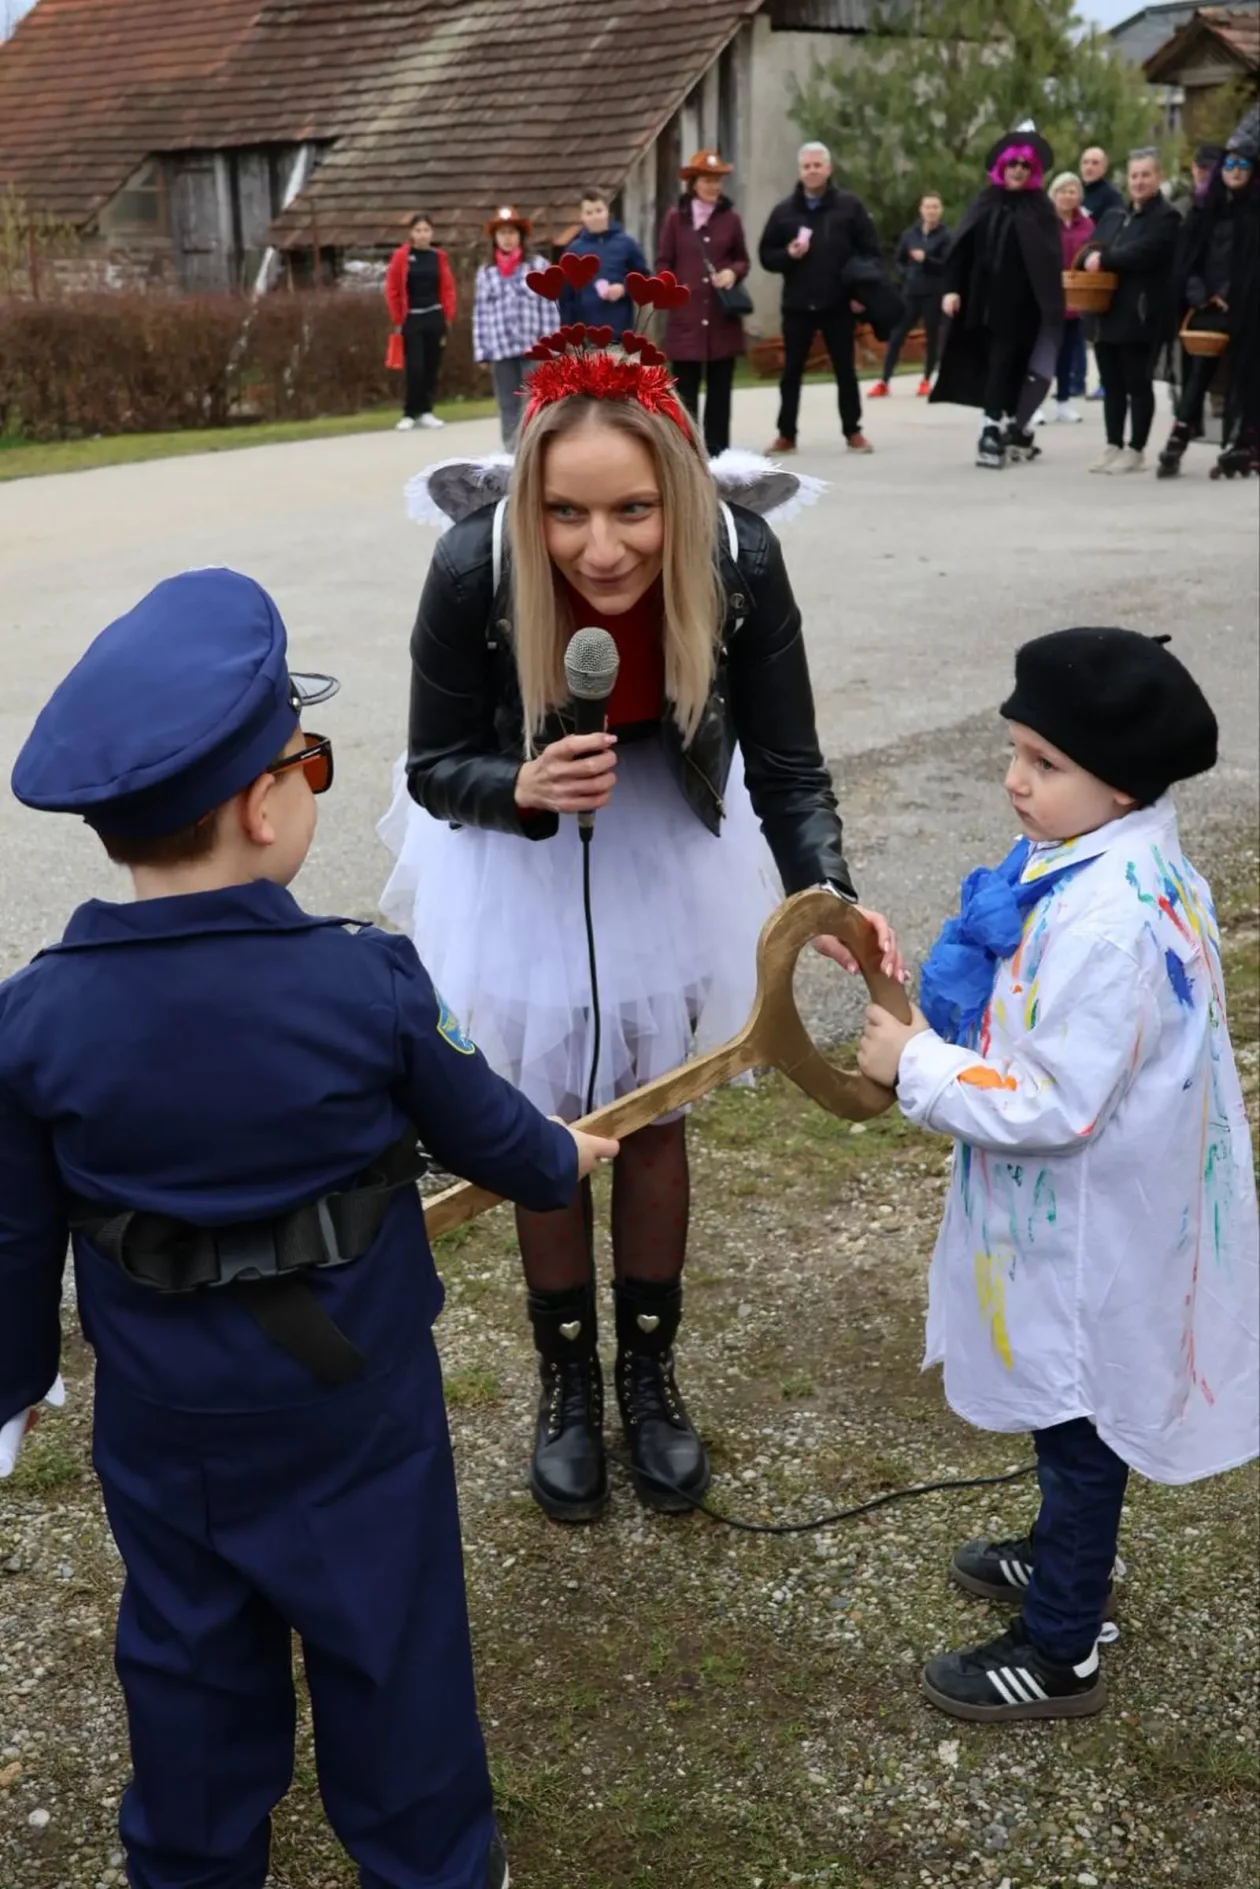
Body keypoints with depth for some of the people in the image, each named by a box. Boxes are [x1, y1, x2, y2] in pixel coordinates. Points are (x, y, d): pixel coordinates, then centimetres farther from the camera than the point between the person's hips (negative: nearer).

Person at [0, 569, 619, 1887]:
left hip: (159, 1417, 2)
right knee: (388, 1636, 18)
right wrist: (562, 1164, 18)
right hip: (353, 1402, -2)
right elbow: (481, 1131, -4)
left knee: (191, 1647, 23)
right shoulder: (367, 984, -22)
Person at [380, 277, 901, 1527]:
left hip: (667, 840, 1)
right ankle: (566, 1383, 34)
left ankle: (649, 1373, 37)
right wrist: (523, 787, -40)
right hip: (518, 854, -1)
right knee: (543, 1128, 11)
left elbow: (787, 766, -22)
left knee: (653, 1115, 15)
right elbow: (435, 769, -19)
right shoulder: (474, 567, -32)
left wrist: (827, 895, -40)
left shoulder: (739, 559, -30)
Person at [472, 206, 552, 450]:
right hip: (501, 350, 2)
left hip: (534, 348, -2)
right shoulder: (485, 272, 9)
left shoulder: (538, 265, 2)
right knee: (507, 407, 6)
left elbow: (549, 305, 0)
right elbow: (480, 313, 8)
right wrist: (482, 352, 3)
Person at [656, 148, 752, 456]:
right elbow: (664, 262, 6)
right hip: (685, 316, -2)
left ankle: (717, 453, 15)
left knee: (720, 390, 7)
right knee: (685, 391, -1)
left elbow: (744, 259, 13)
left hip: (723, 316, 2)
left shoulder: (730, 217, 6)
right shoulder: (676, 216, 2)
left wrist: (733, 272, -8)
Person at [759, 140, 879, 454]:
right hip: (797, 305, 1)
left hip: (839, 304, -1)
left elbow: (870, 251, 0)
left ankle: (853, 432, 13)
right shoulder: (784, 210, 6)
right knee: (792, 371, 4)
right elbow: (766, 255, 7)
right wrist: (788, 254, -13)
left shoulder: (850, 206, 1)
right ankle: (786, 435, 11)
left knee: (845, 370, 5)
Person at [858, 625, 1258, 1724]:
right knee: (1067, 1412, 28)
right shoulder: (1122, 864, -1)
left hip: (1088, 1229, -9)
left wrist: (917, 1067, -20)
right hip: (1077, 1212, 9)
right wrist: (944, 1040, 4)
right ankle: (1064, 1559, 50)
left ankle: (1059, 1656, 28)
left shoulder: (1104, 918, -33)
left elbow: (1054, 1106, -30)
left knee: (1076, 1421, 9)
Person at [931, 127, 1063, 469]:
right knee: (1001, 369, 8)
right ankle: (1018, 432, 18)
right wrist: (952, 288, -6)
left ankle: (993, 433, -10)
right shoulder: (984, 203, 9)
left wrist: (1049, 308, -10)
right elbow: (961, 248, 5)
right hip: (983, 301, 4)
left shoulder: (1040, 209, 0)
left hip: (1018, 305, -4)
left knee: (1002, 368, -10)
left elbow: (1050, 262, -4)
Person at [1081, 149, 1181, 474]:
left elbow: (1141, 253, -18)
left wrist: (1104, 260, -11)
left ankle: (1136, 451, 3)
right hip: (1108, 311, 7)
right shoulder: (1114, 216, 19)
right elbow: (1091, 250, 11)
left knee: (1138, 383, -2)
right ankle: (1113, 447, 18)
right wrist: (1091, 259, -12)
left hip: (1142, 314, -7)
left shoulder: (1166, 217, -4)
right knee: (1112, 383, 10)